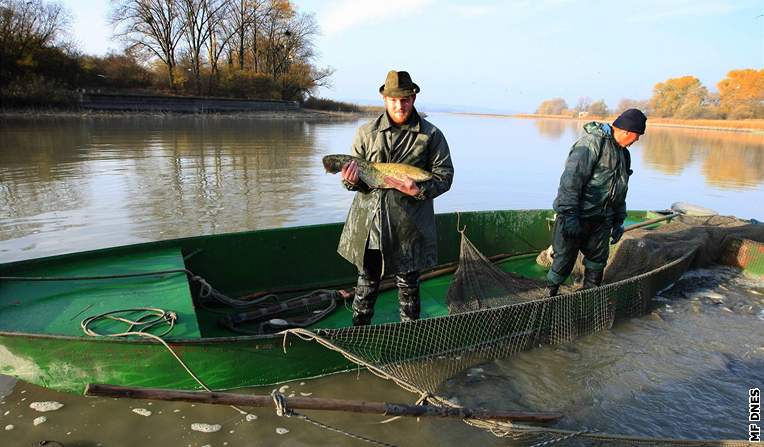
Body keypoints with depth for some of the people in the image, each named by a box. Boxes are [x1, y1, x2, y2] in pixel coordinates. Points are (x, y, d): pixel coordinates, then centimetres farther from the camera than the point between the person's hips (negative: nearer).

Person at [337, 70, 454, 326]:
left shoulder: (431, 135, 0)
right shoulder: (366, 133, 6)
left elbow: (444, 175, -2)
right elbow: (355, 174, 9)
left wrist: (419, 191, -20)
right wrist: (352, 179, -16)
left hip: (409, 227, -1)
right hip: (368, 224, 2)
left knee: (408, 285, 11)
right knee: (367, 282, 13)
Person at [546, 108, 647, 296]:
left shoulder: (623, 154, 16)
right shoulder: (592, 142, -15)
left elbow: (620, 191, 24)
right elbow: (571, 180, -23)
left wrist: (619, 221, 22)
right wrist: (569, 215, -26)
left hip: (602, 219, 8)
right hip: (577, 217, -8)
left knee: (598, 260, 12)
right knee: (564, 258, 1)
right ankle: (551, 293, 19)